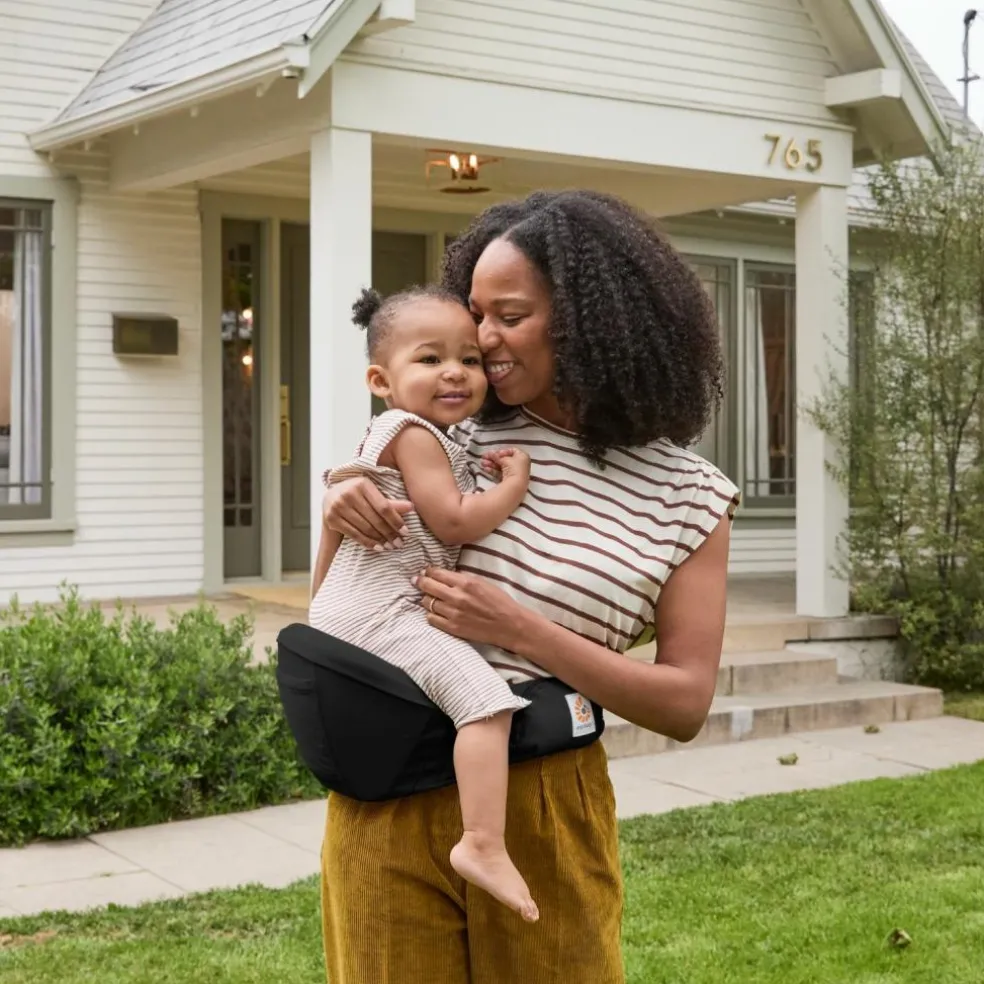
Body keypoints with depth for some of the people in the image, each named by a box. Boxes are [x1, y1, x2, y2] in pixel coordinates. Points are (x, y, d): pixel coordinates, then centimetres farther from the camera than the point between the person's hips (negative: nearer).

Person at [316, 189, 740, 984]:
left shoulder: (685, 496, -5)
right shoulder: (451, 436, 2)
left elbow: (685, 704, -9)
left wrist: (520, 629, -19)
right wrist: (342, 513, -12)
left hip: (544, 805, -2)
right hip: (389, 787, 2)